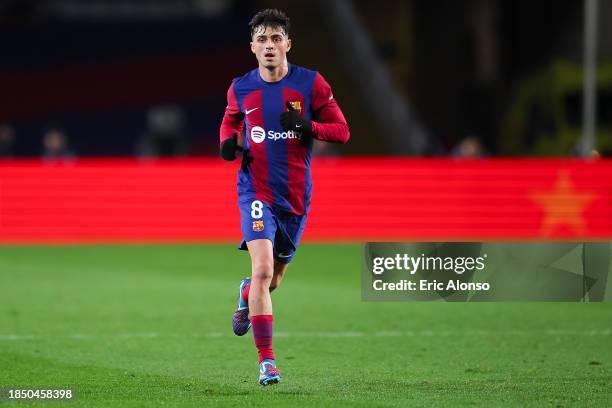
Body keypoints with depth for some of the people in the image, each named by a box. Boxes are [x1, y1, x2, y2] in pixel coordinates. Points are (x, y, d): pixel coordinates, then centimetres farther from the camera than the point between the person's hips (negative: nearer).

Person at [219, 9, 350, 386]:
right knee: (262, 269, -21)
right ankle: (266, 360, -17)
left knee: (274, 278, 15)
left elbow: (342, 131, -1)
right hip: (256, 191, -1)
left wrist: (308, 127, -20)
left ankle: (247, 296, 54)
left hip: (296, 195, 1)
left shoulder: (311, 84, -4)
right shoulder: (241, 89, 1)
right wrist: (229, 142, -2)